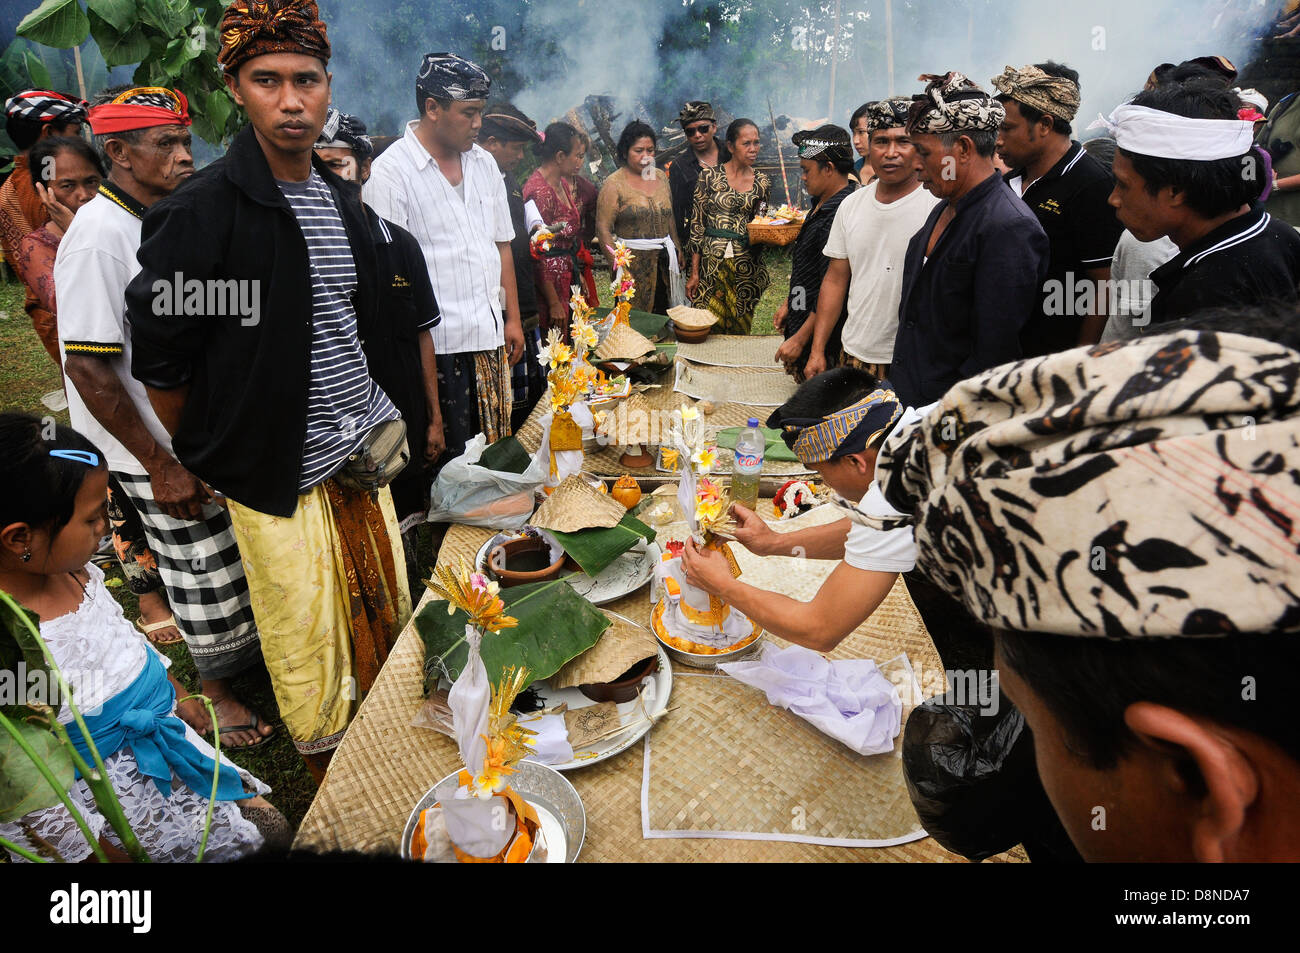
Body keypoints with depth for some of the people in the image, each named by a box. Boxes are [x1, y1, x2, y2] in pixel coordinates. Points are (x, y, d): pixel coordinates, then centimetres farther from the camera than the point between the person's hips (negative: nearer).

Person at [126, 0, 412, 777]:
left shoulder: (342, 199, 8)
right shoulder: (201, 213, -14)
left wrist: (372, 417, 15)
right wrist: (202, 467, -1)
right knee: (310, 649, 7)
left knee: (389, 618, 17)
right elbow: (161, 364, -9)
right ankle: (332, 780, 33)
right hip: (281, 473, -6)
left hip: (360, 453, 7)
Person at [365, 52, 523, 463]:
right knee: (446, 462, 0)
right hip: (434, 345, -6)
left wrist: (513, 319, 14)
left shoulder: (484, 163, 14)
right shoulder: (390, 171, -7)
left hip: (489, 337, 6)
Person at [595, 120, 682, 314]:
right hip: (633, 260, -5)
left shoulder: (661, 177, 12)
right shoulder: (614, 184, -6)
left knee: (663, 313, 8)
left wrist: (677, 249, 14)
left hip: (664, 259, 6)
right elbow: (603, 229, -11)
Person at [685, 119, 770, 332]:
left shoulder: (763, 183, 8)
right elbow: (696, 224, -1)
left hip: (747, 265, 3)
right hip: (711, 262, -2)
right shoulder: (709, 176, -1)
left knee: (740, 331, 6)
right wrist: (694, 273, -5)